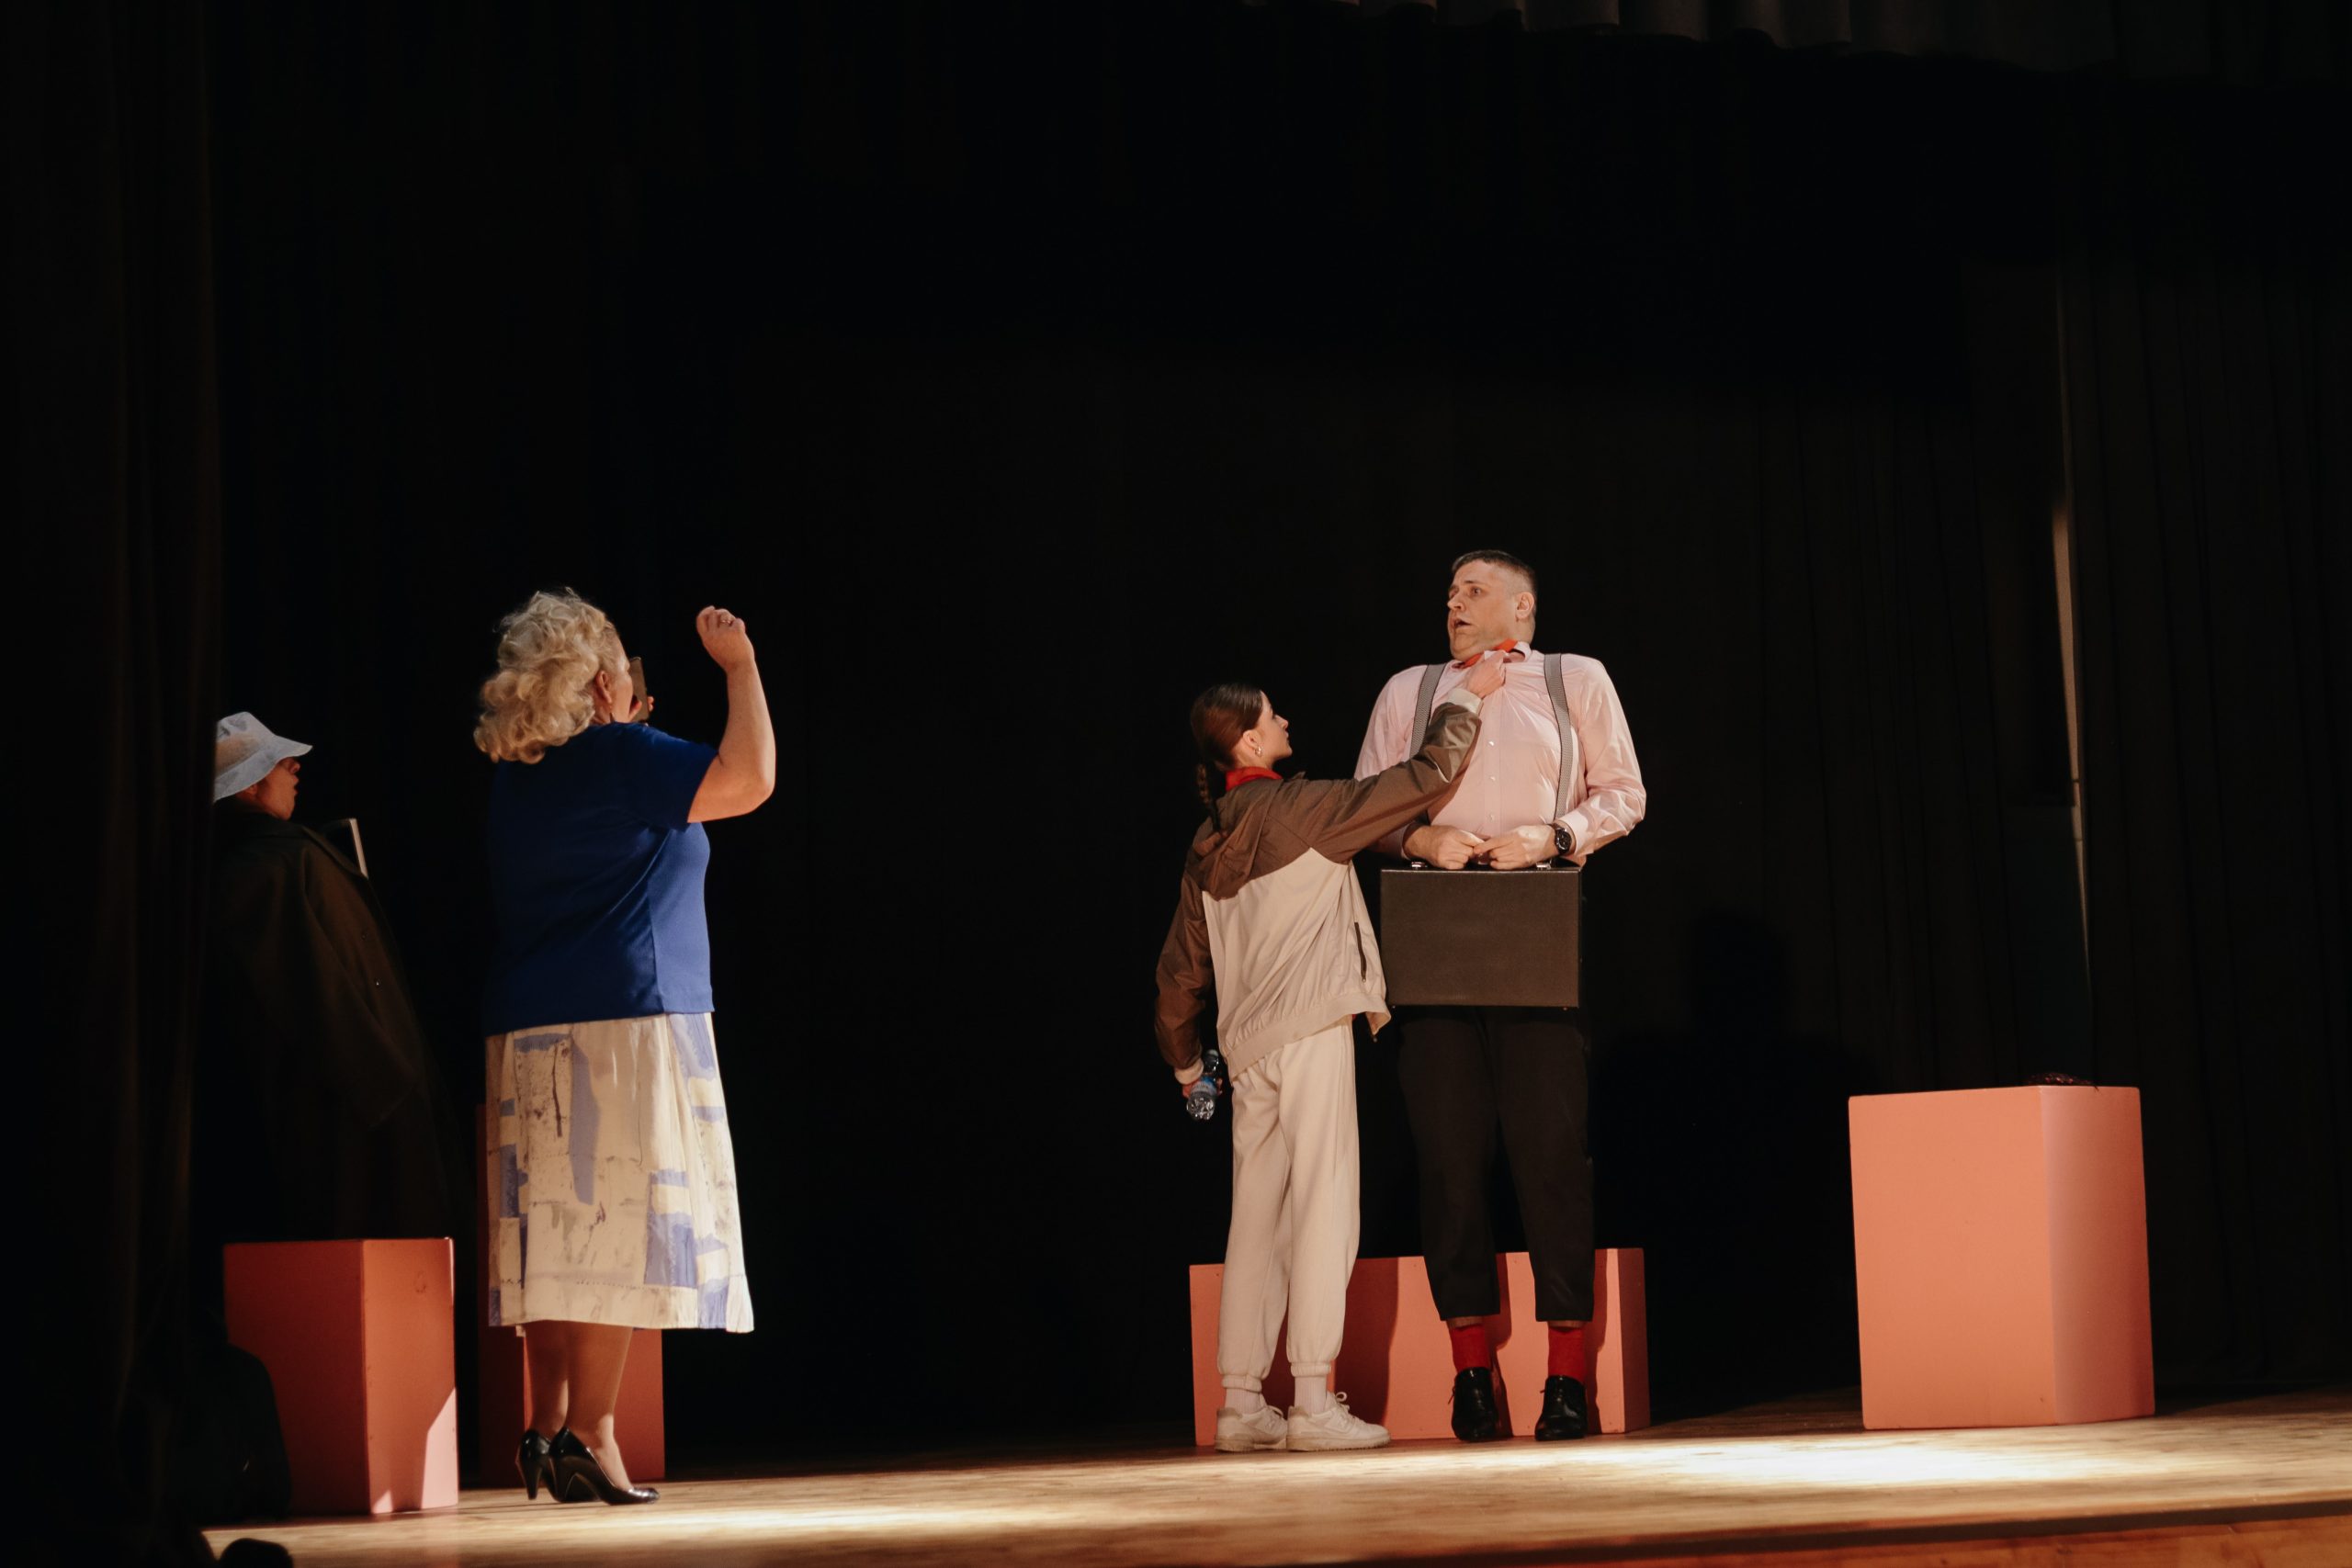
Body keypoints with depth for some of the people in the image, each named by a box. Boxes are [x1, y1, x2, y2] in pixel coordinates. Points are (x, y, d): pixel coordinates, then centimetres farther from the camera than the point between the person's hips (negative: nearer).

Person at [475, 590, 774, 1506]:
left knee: (559, 1228, 10)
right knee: (619, 1227, -7)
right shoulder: (620, 758, -9)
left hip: (530, 1034, 8)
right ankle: (586, 1436, -10)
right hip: (623, 1026, -8)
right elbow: (749, 778, -11)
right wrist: (740, 666, 0)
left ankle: (546, 1428, 11)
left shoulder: (517, 778, 14)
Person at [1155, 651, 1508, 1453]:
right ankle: (1313, 1401, -13)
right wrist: (1465, 699, 7)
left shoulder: (1208, 846, 14)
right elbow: (1423, 780, -7)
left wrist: (1186, 1060, 31)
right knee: (1322, 1204, -8)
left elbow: (1181, 967, 19)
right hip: (1309, 1028, -7)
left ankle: (1241, 1402, 10)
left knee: (1257, 1217, 10)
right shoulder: (1298, 809, -6)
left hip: (1248, 1044, 7)